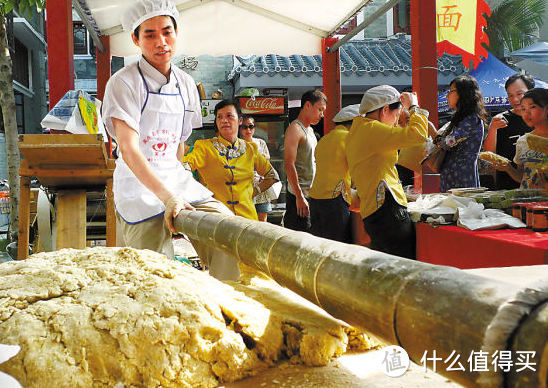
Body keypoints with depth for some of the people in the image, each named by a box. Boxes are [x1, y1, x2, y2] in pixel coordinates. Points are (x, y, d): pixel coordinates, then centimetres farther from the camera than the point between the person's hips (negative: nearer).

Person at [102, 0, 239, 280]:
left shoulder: (185, 84, 9)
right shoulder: (124, 83, -9)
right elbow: (129, 150, -19)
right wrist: (167, 197, -29)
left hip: (176, 178, 5)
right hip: (139, 184, -5)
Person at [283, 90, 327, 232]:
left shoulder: (310, 130, 19)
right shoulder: (295, 129, -11)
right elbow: (289, 164, -19)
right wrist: (299, 196, -22)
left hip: (311, 194, 9)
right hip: (300, 196, -9)